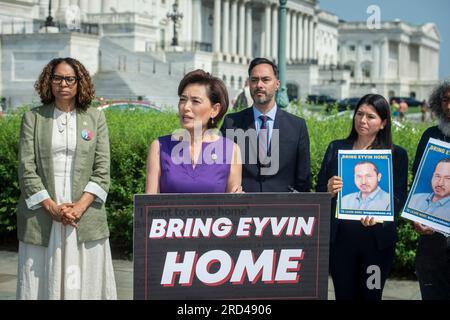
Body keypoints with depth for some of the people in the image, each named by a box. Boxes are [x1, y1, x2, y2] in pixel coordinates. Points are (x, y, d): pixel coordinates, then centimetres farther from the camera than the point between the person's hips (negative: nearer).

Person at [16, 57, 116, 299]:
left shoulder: (95, 118, 9)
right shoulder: (33, 118, 7)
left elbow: (102, 170, 3)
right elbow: (27, 169, 0)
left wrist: (80, 206, -10)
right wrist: (52, 207, -10)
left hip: (85, 220, 0)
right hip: (42, 221, 0)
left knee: (85, 283, 0)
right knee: (41, 283, 1)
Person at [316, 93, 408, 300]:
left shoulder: (397, 155, 2)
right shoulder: (336, 148, 8)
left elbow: (399, 197, -3)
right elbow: (319, 190, 8)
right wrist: (329, 190, -15)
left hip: (377, 238, -1)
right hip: (340, 236, 1)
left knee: (371, 295, 5)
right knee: (344, 294, 6)